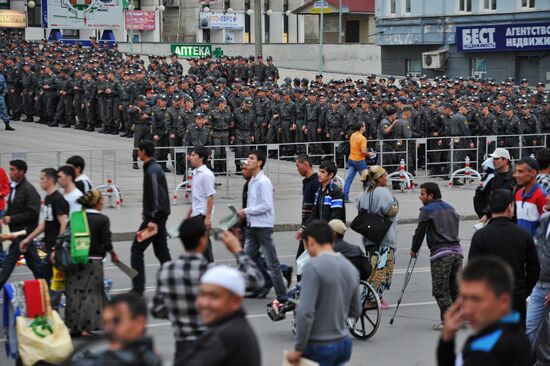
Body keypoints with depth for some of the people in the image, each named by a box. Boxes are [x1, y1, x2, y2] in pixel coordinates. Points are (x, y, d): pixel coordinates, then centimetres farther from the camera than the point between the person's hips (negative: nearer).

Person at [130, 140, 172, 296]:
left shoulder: (152, 170, -17)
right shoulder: (155, 168, 14)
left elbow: (156, 195, -23)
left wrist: (153, 219, -25)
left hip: (155, 216, -10)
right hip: (159, 216, 10)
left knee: (137, 249, -7)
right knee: (161, 251, 13)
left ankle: (138, 287, -9)